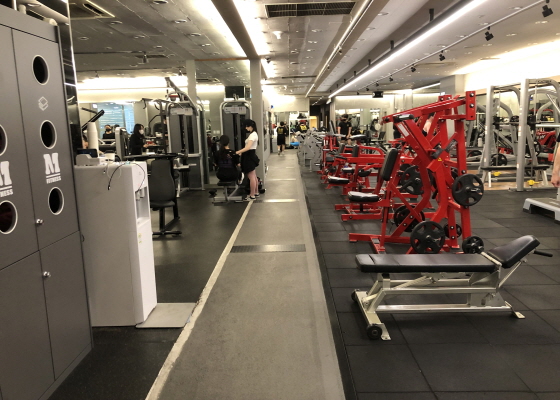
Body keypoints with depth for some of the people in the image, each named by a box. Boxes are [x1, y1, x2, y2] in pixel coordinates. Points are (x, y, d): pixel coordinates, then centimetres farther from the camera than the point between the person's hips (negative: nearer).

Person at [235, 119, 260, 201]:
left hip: (250, 156, -11)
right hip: (250, 155, 11)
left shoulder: (253, 135, -17)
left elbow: (248, 147, -28)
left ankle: (252, 196, 0)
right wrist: (241, 152, 9)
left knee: (251, 177, -5)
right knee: (254, 176, 16)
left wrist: (237, 152, -26)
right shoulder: (253, 134, 15)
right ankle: (256, 193, 25)